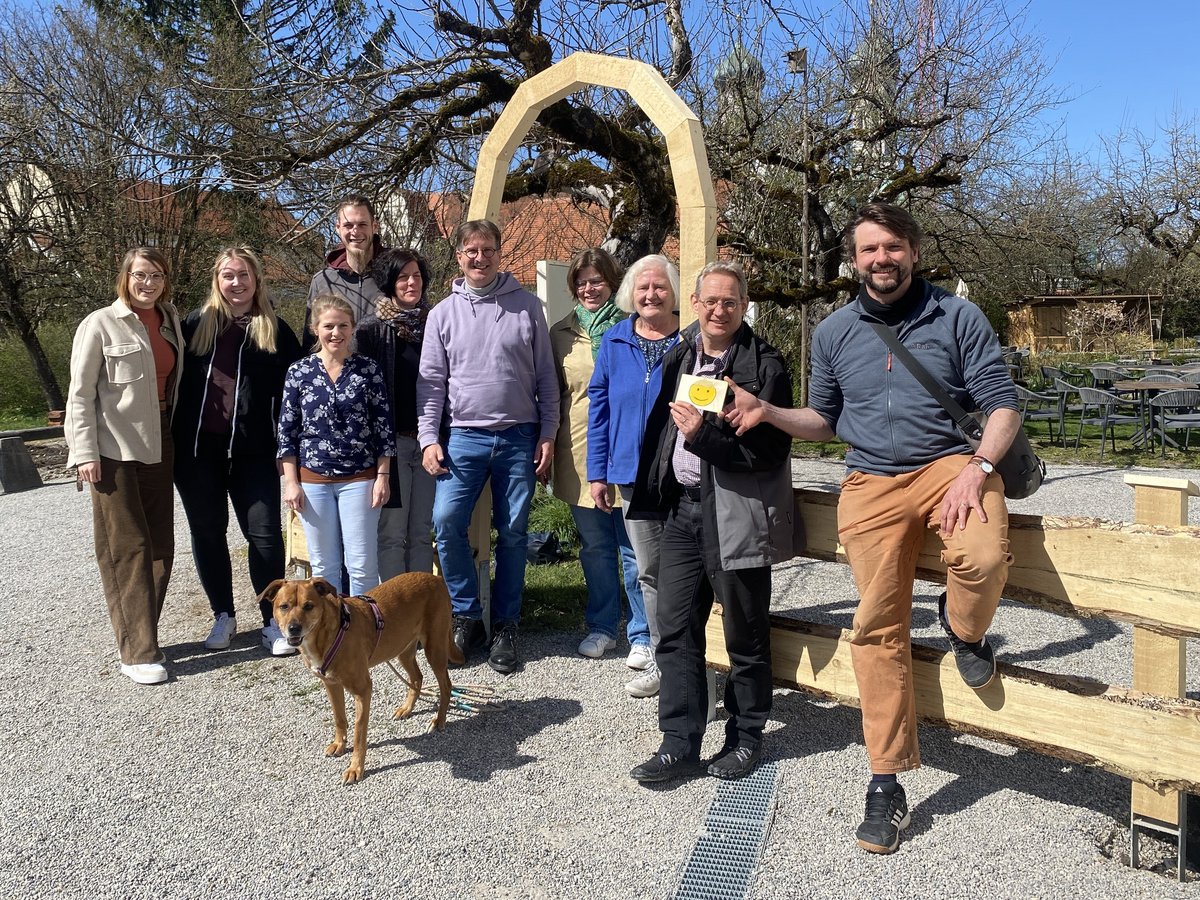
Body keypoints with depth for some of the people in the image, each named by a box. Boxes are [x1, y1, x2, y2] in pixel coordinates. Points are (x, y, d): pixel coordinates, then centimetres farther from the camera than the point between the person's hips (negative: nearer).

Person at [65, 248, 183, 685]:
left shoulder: (171, 320, 9)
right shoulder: (101, 324, -6)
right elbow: (80, 393, -7)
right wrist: (85, 452, -13)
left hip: (157, 447, 6)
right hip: (115, 451, -6)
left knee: (160, 546, 9)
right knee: (127, 549, -3)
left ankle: (143, 636, 22)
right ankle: (138, 653, 3)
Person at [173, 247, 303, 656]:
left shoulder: (274, 330, 4)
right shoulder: (196, 324, 7)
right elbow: (176, 380, 9)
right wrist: (174, 439, 3)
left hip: (252, 449, -2)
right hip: (197, 447, 2)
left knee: (264, 531, -4)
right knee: (207, 531, 10)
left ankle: (273, 621, 8)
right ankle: (223, 616, 24)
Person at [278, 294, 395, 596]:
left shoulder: (368, 370, -1)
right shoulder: (298, 371, 2)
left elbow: (383, 427, 1)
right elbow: (287, 430, 4)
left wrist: (383, 476, -3)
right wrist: (291, 482, 0)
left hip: (359, 479, -1)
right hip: (313, 480, 1)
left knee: (363, 565, 1)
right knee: (323, 566, 9)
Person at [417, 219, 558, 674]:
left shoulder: (527, 305, 4)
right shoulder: (443, 313, 6)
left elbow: (546, 376, 5)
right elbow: (431, 381, 6)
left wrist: (548, 434, 0)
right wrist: (428, 438, -3)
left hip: (519, 437, 0)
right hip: (463, 436, 1)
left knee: (513, 532, 5)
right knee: (447, 521, -11)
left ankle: (505, 626, 18)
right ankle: (466, 615, 8)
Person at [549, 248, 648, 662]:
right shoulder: (561, 333, 10)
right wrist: (548, 443, 9)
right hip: (580, 455, 3)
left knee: (634, 549, 2)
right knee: (595, 548, 12)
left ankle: (642, 632, 15)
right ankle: (601, 627, 26)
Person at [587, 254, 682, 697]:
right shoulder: (614, 342, 7)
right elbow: (599, 406, 9)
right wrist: (598, 471, 5)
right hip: (632, 477, 3)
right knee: (649, 572, 12)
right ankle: (662, 655, 25)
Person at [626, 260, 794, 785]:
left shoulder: (765, 366, -9)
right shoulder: (680, 357, 11)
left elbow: (770, 450, -15)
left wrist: (704, 436, -23)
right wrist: (651, 495, 17)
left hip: (736, 514, -6)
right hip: (683, 508, 6)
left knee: (746, 635, 8)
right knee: (675, 629, 7)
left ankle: (746, 738, 27)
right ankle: (679, 745, 18)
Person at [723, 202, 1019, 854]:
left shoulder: (958, 317, 3)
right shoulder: (834, 333, 12)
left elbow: (1001, 404, 1)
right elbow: (826, 420, 20)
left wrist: (976, 469, -16)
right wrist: (767, 412, 2)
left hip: (950, 464, -2)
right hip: (872, 482, 2)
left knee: (983, 558, -34)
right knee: (877, 625, -4)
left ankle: (963, 629, 4)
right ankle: (887, 783, 7)